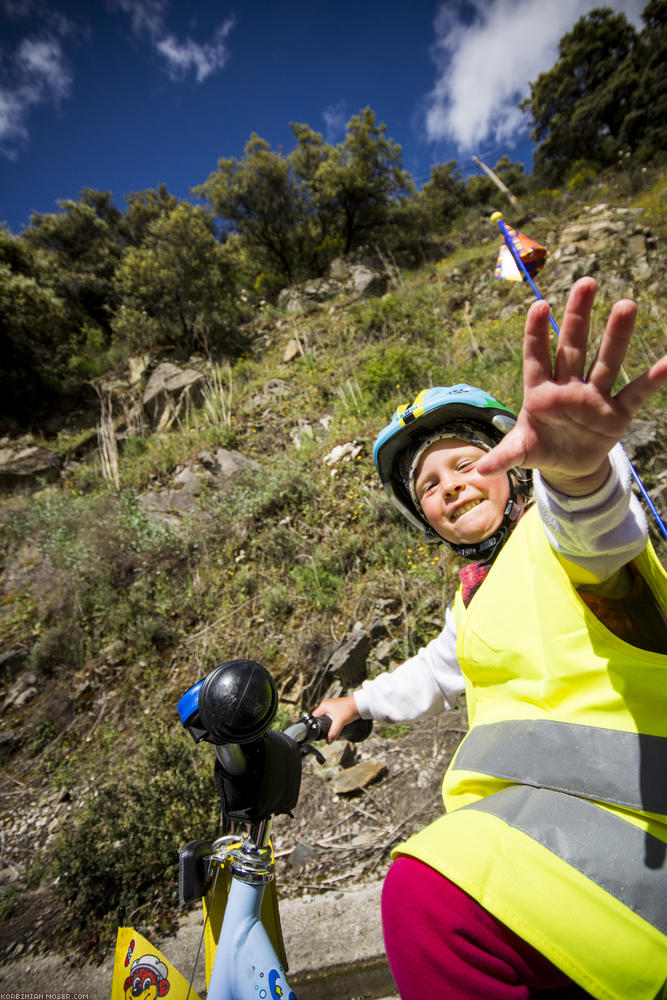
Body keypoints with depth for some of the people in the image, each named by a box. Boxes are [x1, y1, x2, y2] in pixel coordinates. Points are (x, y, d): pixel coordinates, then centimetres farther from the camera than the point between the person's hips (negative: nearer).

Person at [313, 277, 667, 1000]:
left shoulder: (552, 527, -6)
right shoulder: (476, 595, 19)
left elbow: (600, 531, -31)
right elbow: (437, 671, 33)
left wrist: (580, 465, -53)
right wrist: (361, 702, 33)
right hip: (515, 815, 9)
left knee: (428, 894, -27)